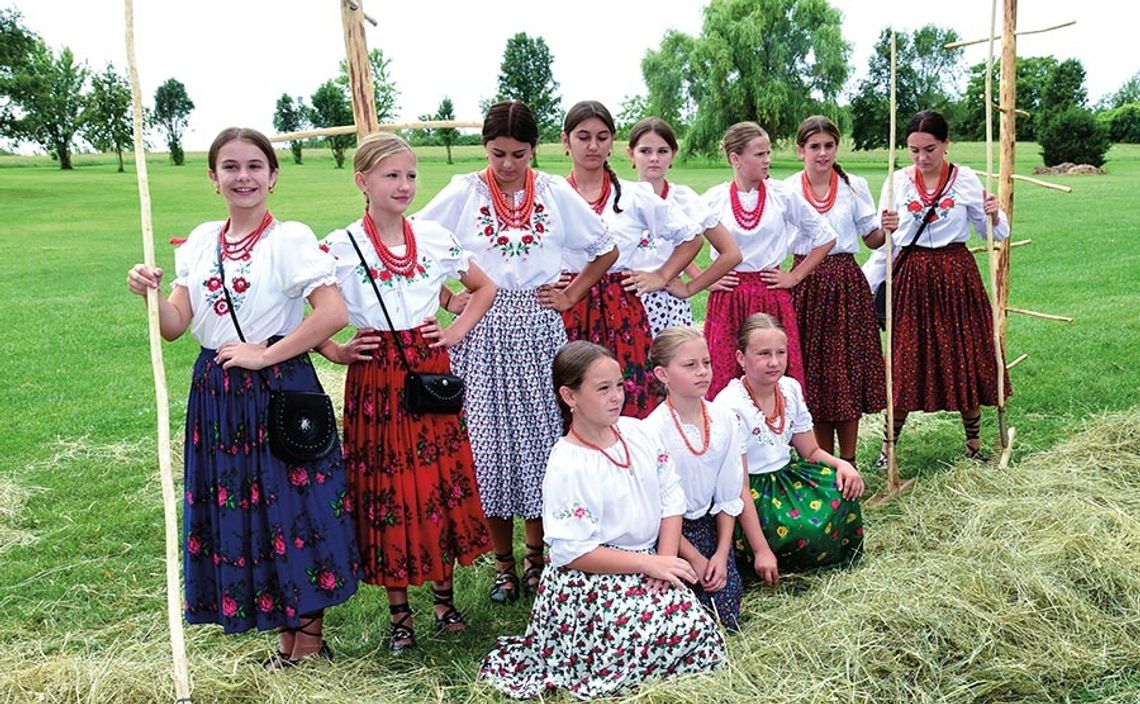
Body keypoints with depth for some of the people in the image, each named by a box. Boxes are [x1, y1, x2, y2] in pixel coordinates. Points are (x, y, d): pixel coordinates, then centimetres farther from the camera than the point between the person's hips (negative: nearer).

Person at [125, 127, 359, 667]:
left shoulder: (290, 239, -10)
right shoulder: (200, 242, 7)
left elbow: (334, 313, -20)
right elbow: (175, 326, 5)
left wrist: (263, 354, -17)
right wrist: (150, 296, -16)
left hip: (280, 391, -6)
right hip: (216, 394, 6)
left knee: (292, 504, 2)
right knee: (234, 508, 12)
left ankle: (311, 636, 19)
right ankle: (287, 631, 29)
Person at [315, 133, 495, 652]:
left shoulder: (435, 238, 2)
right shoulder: (340, 248, -7)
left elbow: (485, 287, 15)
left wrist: (457, 331, 4)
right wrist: (336, 352, -8)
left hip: (430, 373, 3)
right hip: (376, 380, -2)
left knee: (441, 481, 7)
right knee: (386, 489, 4)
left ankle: (444, 595, 24)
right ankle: (399, 611, 17)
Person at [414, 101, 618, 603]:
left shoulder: (555, 194, 3)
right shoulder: (463, 194, 0)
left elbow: (606, 250, 12)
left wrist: (570, 296, 4)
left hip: (539, 330, 1)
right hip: (482, 332, -1)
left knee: (541, 439, 4)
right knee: (488, 443, 2)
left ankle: (536, 554, 20)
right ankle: (503, 562, 16)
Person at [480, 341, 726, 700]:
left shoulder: (640, 432, 2)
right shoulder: (566, 465, -17)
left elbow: (671, 500, 6)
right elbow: (573, 552, -17)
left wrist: (665, 559, -9)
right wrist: (648, 563, -18)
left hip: (649, 562, 7)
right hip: (591, 581, -7)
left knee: (699, 631, -8)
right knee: (687, 632, -19)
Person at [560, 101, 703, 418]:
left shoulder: (635, 196, 5)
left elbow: (692, 236, 12)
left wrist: (662, 277, 6)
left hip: (623, 312, 0)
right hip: (568, 315, 0)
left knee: (631, 404, -4)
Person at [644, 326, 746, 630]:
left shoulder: (725, 420, -6)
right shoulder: (653, 431, -21)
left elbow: (728, 494, 2)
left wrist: (722, 553, -4)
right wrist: (695, 558, -11)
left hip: (709, 524, 4)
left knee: (727, 617, -2)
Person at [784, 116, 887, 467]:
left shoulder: (855, 187, 5)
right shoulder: (786, 191, 2)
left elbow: (872, 239, 8)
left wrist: (887, 228, -12)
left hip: (847, 283, 1)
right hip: (806, 285, 0)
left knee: (848, 370, 2)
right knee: (812, 372, 4)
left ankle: (847, 463, 14)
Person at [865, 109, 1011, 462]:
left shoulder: (966, 179, 0)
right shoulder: (897, 182, 0)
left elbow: (995, 235, 6)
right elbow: (883, 245, 3)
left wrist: (994, 215, -15)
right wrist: (863, 285, -10)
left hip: (957, 276, 0)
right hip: (911, 277, 0)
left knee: (964, 356, 7)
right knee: (905, 359, 2)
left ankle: (973, 442, 25)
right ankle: (888, 444, 15)